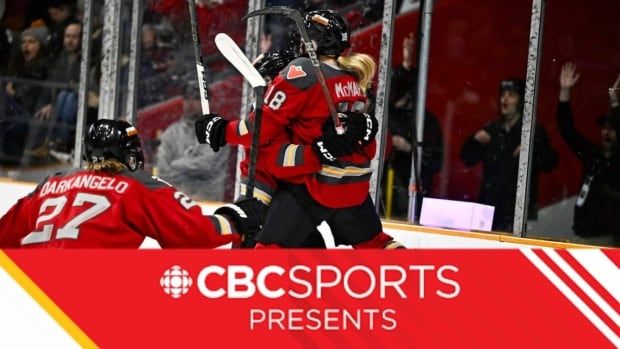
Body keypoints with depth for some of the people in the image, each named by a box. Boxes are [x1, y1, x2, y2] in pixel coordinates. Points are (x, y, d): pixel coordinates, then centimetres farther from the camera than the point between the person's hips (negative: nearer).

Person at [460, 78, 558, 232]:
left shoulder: (534, 131, 1)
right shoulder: (492, 130, 14)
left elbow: (550, 163, -9)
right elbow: (468, 159, 18)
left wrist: (532, 151, -26)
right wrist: (475, 141, 0)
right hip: (490, 206, 5)